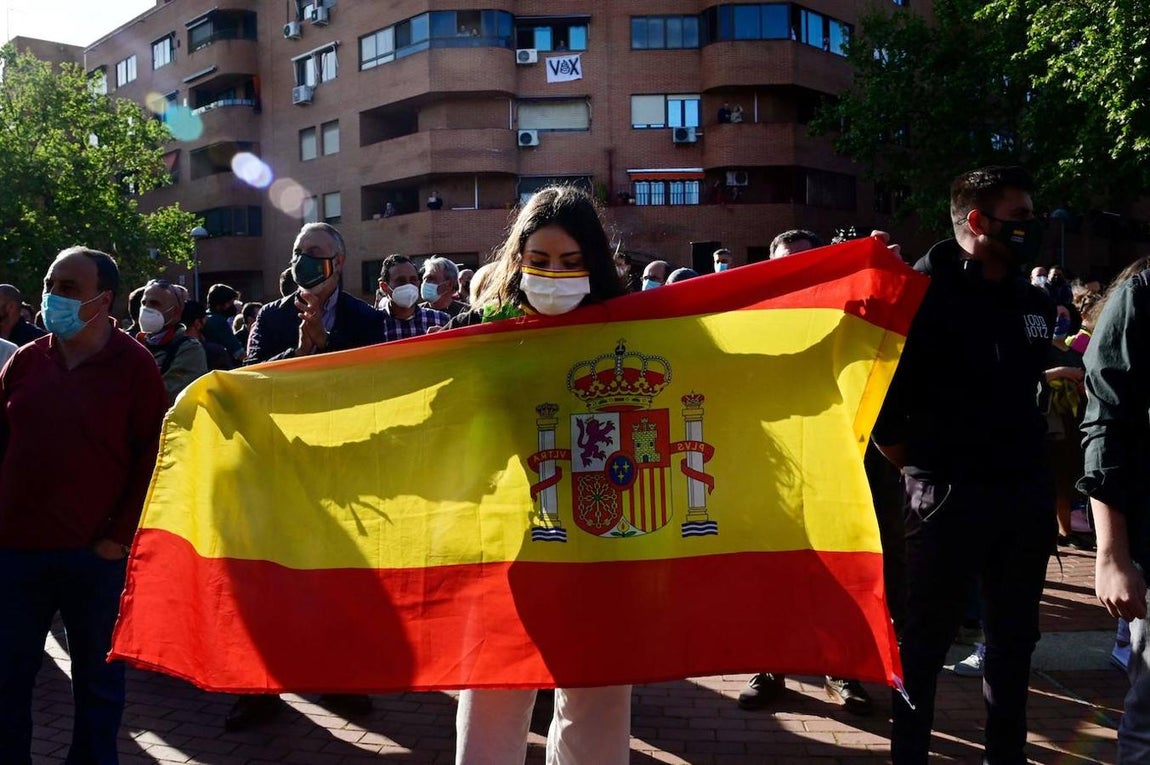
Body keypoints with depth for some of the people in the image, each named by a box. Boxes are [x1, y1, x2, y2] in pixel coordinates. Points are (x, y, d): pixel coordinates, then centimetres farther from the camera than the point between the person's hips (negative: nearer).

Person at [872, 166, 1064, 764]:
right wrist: (915, 461, -4)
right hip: (949, 492, -6)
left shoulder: (1034, 302, 10)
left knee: (1014, 640, 17)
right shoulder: (923, 294, -10)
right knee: (926, 639, 6)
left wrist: (1034, 464, 13)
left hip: (1026, 492, 7)